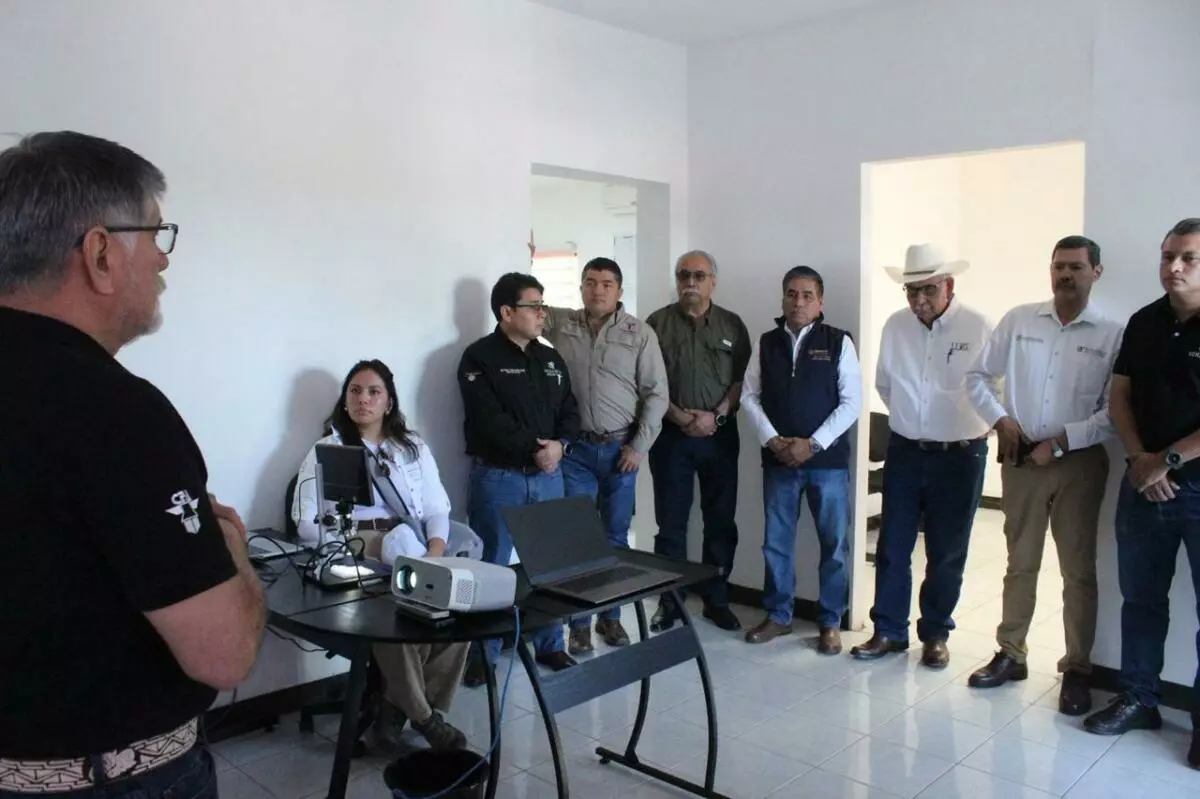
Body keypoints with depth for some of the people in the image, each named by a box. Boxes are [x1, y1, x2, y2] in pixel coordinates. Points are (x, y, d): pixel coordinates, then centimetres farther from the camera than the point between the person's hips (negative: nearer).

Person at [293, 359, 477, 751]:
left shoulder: (414, 447, 18)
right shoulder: (325, 450, 11)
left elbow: (437, 510, 11)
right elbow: (305, 521, 1)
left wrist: (434, 553, -10)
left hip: (416, 548, 3)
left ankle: (398, 708, -10)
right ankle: (421, 713, -12)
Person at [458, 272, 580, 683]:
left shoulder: (550, 359, 13)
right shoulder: (480, 358, -7)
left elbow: (570, 411, 9)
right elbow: (489, 421, -18)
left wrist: (559, 445, -11)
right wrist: (534, 447, -18)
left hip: (548, 477, 6)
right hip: (499, 479, -6)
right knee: (491, 567, 2)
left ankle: (549, 645, 26)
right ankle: (482, 654, 14)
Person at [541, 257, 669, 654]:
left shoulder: (640, 333, -2)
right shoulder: (560, 323, 2)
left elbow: (656, 394, -2)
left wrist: (639, 446, -6)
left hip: (621, 448, 0)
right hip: (575, 448, 0)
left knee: (615, 537, 10)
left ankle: (611, 616, 25)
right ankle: (579, 622, 15)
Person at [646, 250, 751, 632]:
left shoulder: (732, 325, 6)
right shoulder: (657, 323, 2)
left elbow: (743, 380, 2)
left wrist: (715, 415, -11)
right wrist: (679, 417, -13)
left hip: (720, 434, 2)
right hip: (671, 433, -1)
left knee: (721, 521, 7)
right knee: (670, 523, 4)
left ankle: (716, 600, 20)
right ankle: (668, 602, 14)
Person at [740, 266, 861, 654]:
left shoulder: (839, 342, -3)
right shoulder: (767, 343, 6)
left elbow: (851, 401, -7)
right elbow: (750, 396, 5)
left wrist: (813, 444, -13)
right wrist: (772, 439, -8)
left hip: (828, 459, -2)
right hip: (778, 459, 3)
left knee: (834, 544, 6)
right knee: (776, 542, 10)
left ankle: (830, 622, 20)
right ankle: (777, 615, 25)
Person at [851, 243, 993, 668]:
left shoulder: (980, 328, -13)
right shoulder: (895, 326, 0)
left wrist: (978, 425, 2)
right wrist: (911, 415, 12)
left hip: (960, 456, -3)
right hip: (904, 452, 3)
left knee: (947, 553, 9)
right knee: (892, 547, 7)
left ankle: (935, 634, 25)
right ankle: (888, 631, 20)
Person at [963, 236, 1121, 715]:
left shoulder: (1112, 334, -4)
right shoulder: (1018, 320, 3)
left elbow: (1116, 412, -8)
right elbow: (978, 377, 7)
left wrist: (1061, 442, -15)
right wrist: (1000, 420, -6)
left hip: (1079, 462, -2)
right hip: (1020, 459, 2)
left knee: (1078, 569, 6)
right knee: (1020, 563, 13)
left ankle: (1077, 669, 19)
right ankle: (1011, 655, 25)